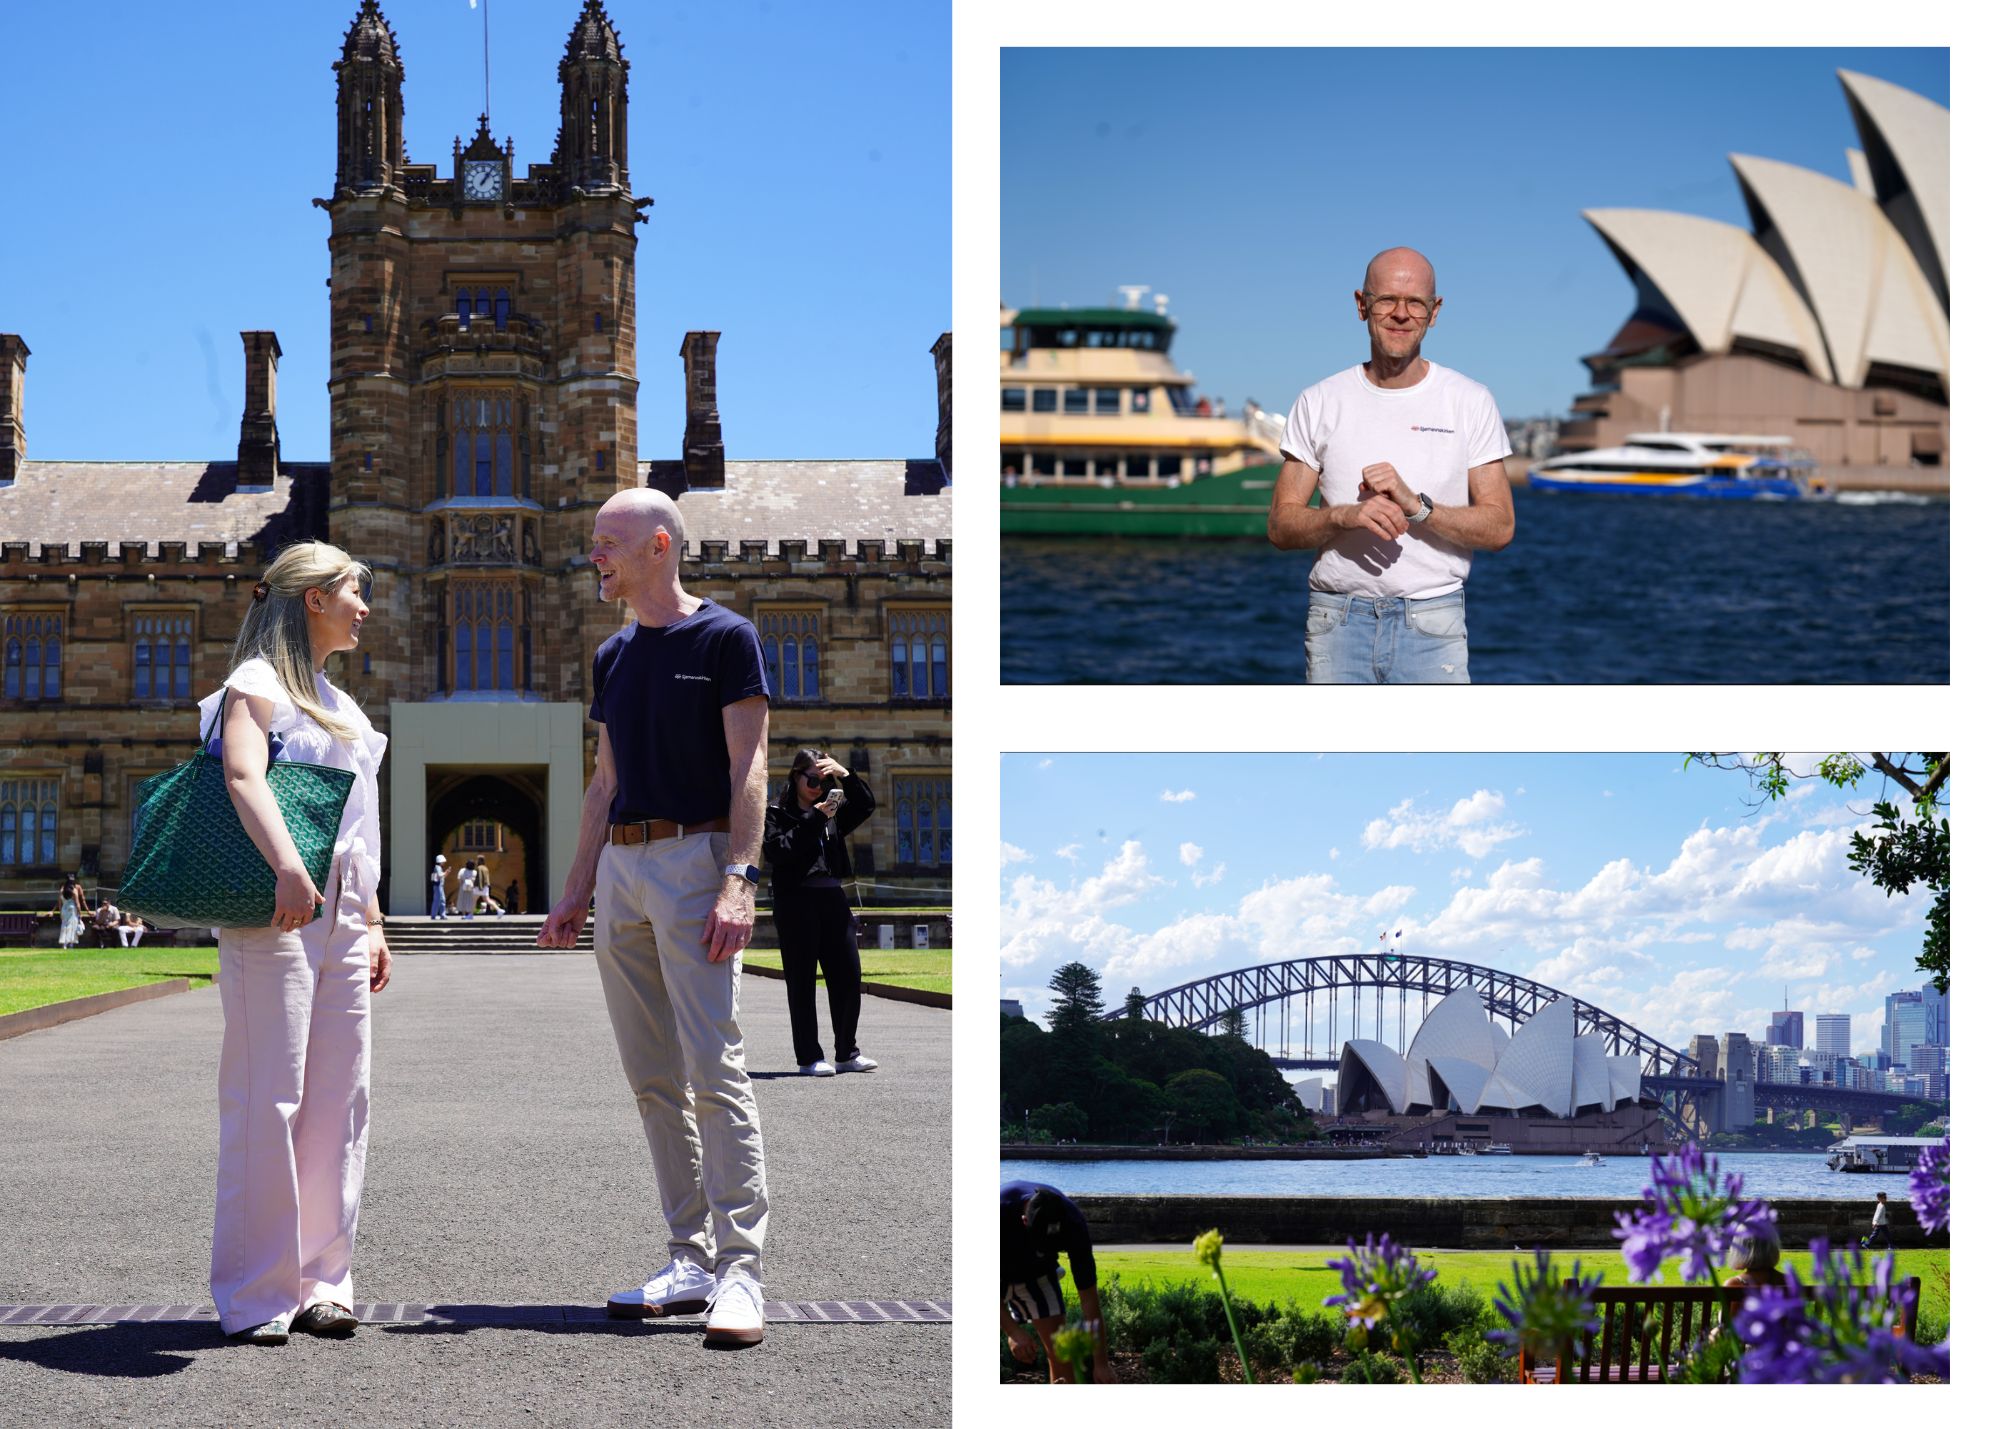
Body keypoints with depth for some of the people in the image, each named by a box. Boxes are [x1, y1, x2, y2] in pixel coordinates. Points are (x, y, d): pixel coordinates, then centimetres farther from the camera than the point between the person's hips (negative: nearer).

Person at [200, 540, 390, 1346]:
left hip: (338, 917, 8)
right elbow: (243, 776, -20)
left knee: (338, 1101, 5)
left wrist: (372, 922, 21)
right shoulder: (257, 683, -2)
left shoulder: (336, 702, 24)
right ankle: (254, 1297, -3)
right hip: (274, 914, -8)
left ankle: (321, 1281, 10)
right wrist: (288, 870, -35)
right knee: (268, 1100, -8)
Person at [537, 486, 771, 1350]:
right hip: (620, 868, 8)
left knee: (713, 1069, -13)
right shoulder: (614, 657, 18)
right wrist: (576, 890, 18)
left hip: (693, 859, -8)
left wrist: (739, 879, -19)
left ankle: (741, 1271, -14)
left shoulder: (724, 638, -4)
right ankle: (692, 1262, 12)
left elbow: (747, 768, -9)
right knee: (652, 1078, 6)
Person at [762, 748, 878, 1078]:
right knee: (802, 979, -2)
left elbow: (866, 806, 8)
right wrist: (813, 819, -14)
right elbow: (776, 852, -13)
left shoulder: (831, 812, 15)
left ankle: (846, 1053, 12)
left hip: (832, 897, 5)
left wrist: (844, 775, -4)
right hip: (795, 899, -5)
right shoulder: (777, 812, 0)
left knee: (848, 975, 3)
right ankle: (809, 1057, 0)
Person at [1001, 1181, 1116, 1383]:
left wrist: (1101, 1364, -23)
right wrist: (1014, 1332, -39)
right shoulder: (1002, 1210, -40)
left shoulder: (1073, 1224, -32)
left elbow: (1089, 1300, -24)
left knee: (1058, 1351, -7)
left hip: (1036, 1273, 1)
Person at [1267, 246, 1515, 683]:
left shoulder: (1471, 402, 3)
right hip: (1337, 622, 1)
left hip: (1432, 624, -1)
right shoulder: (1319, 402, 6)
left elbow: (1499, 527, 0)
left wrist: (1416, 506, -16)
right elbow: (1281, 526, 3)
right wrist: (1346, 515, -16)